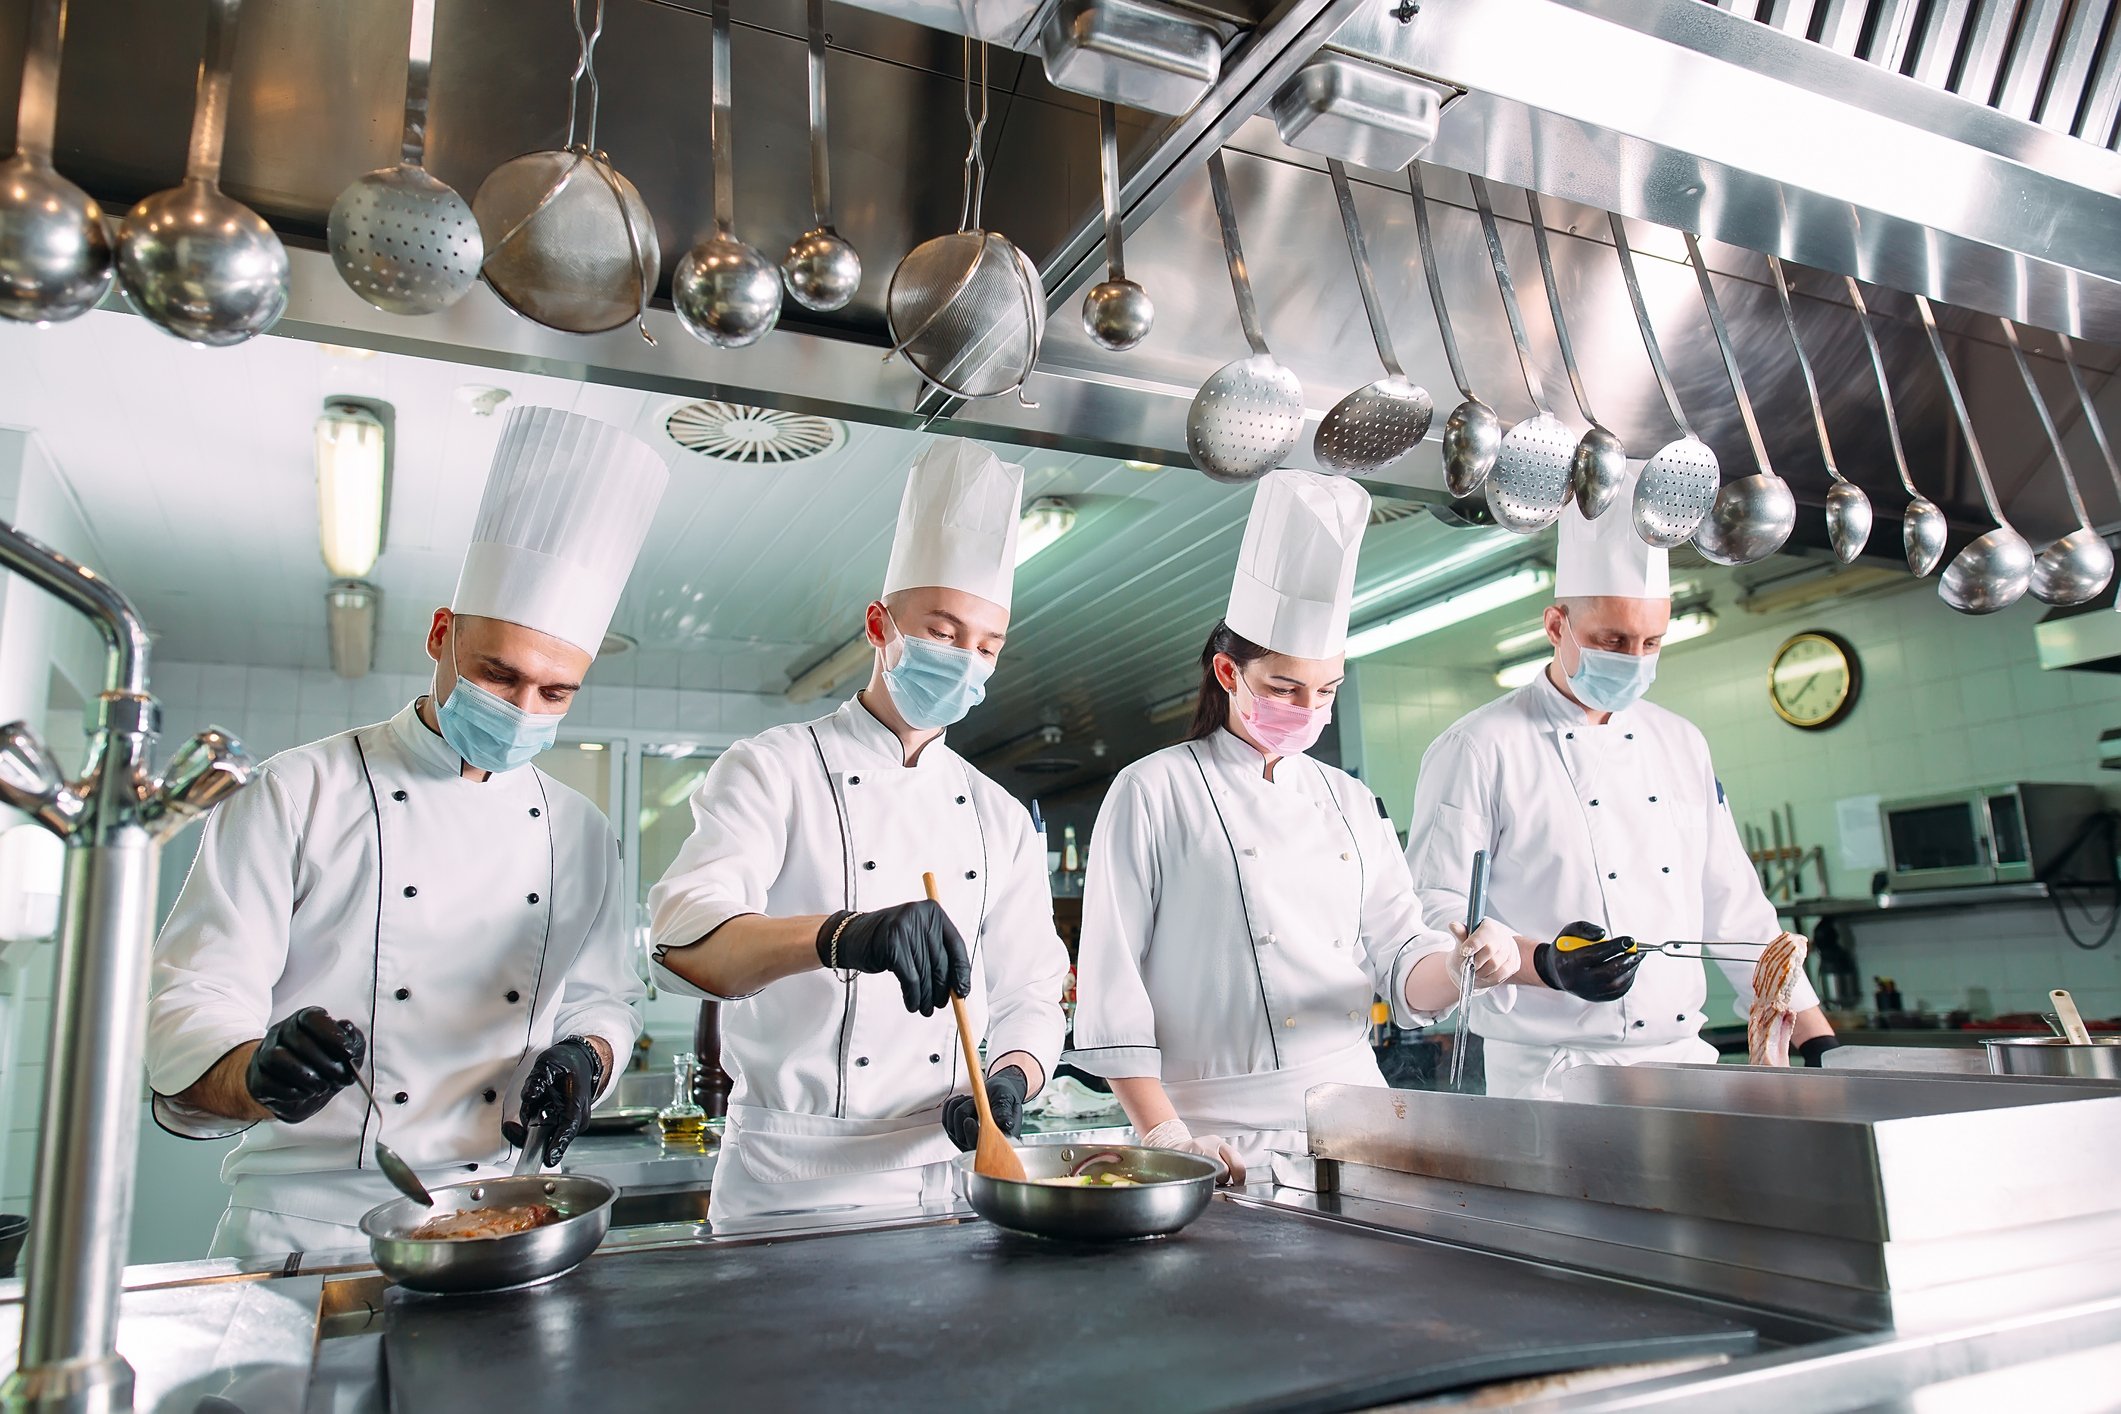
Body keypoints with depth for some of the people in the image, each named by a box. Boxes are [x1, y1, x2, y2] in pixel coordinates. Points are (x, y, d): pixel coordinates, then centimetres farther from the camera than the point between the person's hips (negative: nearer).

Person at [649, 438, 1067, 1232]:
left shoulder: (999, 817, 9)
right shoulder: (774, 770, -6)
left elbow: (1027, 996, 10)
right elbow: (688, 942, -22)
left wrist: (1010, 1078, -13)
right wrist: (839, 935, -41)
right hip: (789, 1188, -4)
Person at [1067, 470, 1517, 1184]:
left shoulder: (1350, 801, 13)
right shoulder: (1154, 792, -2)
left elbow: (1401, 967, 11)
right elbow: (1111, 989, -5)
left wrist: (1460, 966, -10)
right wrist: (1165, 1137, -10)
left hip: (1356, 1125, 4)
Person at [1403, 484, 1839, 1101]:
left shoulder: (1681, 743, 12)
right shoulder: (1479, 748, -8)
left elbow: (1733, 905, 16)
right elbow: (1435, 912, -12)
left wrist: (1819, 1040, 11)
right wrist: (1545, 965, -26)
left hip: (1686, 1060, 6)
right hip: (1552, 1074, -5)